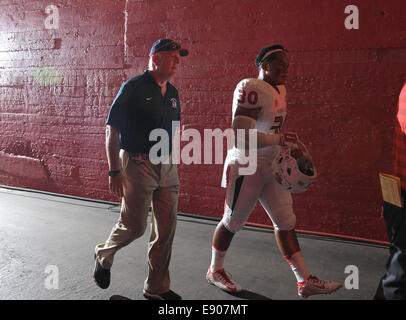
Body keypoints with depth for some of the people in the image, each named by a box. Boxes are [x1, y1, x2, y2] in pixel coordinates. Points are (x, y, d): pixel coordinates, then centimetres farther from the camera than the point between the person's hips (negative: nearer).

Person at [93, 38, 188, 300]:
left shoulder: (172, 92, 13)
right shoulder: (133, 87, -7)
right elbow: (112, 131, -9)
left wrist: (173, 164, 15)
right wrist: (114, 171, -13)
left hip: (167, 167, 6)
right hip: (137, 165, -6)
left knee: (166, 228, 6)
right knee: (134, 226, 2)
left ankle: (157, 288, 21)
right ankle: (103, 255, 35)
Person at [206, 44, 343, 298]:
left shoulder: (279, 91, 12)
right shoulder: (252, 89, -19)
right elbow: (242, 136, -26)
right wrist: (279, 139, -19)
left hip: (271, 167, 9)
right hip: (247, 167, -9)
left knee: (285, 222, 10)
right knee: (233, 222, 7)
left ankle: (305, 280, 20)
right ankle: (215, 270, 30)